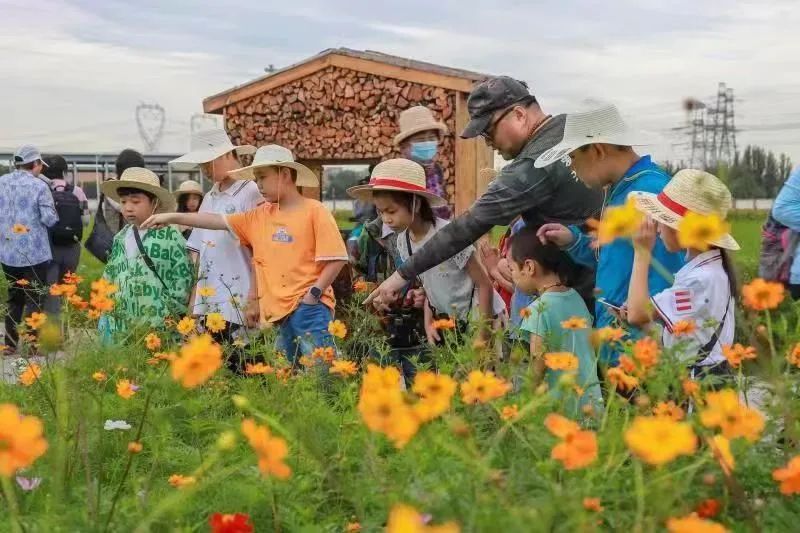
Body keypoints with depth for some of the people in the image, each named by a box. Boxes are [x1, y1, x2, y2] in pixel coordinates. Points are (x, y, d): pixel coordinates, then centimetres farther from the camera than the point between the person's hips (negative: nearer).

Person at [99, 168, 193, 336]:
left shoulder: (171, 237, -8)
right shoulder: (120, 239, 11)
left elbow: (183, 278, -7)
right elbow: (109, 277, 18)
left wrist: (172, 313, -8)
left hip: (160, 328, -6)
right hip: (120, 326, 6)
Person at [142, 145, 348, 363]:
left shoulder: (314, 211, -5)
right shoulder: (260, 216, 14)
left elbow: (336, 258, -8)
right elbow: (219, 220, 14)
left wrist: (313, 295, -15)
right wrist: (173, 217, 10)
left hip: (310, 308, -7)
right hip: (281, 311, 7)